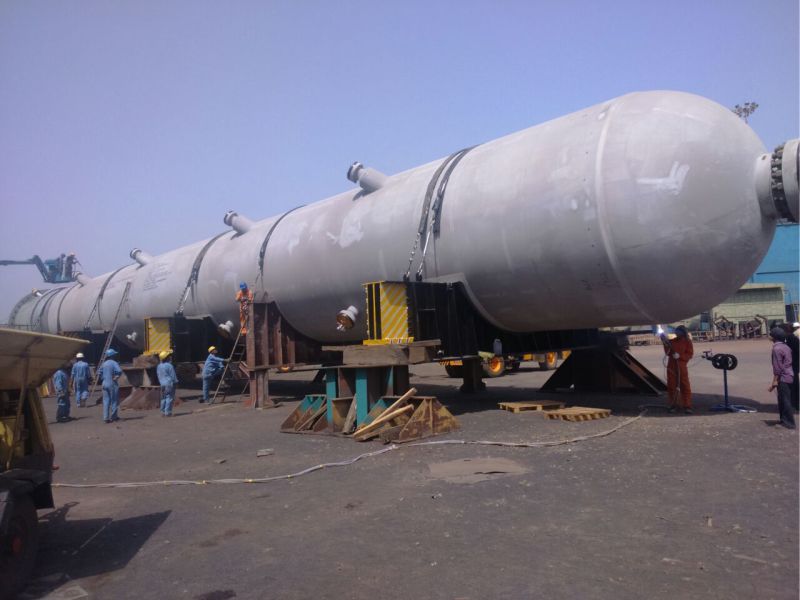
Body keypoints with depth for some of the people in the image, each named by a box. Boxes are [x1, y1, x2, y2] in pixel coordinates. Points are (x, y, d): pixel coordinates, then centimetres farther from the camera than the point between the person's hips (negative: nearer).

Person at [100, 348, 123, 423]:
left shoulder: (103, 364, 10)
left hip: (105, 384, 6)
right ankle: (113, 417, 11)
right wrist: (116, 377, -12)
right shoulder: (114, 363, -12)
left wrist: (104, 378, 14)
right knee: (114, 401, 6)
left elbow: (100, 373, 17)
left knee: (106, 401, 6)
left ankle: (106, 418, 1)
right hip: (113, 384, -6)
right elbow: (119, 371, -27)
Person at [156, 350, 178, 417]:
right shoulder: (169, 365, -14)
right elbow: (173, 376, -10)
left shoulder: (159, 366, 9)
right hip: (169, 384, -8)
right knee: (169, 398, -5)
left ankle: (163, 412, 15)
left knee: (163, 398, 12)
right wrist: (175, 382, 1)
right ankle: (168, 412, -8)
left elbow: (158, 375, 17)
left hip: (162, 384, 8)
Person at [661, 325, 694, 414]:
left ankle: (687, 406, -2)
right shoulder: (672, 341, 11)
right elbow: (668, 353, 9)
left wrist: (680, 356, -17)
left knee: (685, 386, -4)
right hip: (671, 366, 4)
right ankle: (673, 405, 14)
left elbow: (690, 354, -4)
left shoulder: (687, 341, 2)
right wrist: (666, 345, -5)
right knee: (671, 386, 5)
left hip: (682, 366, -4)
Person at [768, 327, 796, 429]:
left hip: (783, 378, -9)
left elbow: (777, 367, -19)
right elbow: (786, 363, 15)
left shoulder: (777, 348, -16)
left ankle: (789, 423, 3)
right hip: (789, 376, 9)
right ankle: (785, 420, 25)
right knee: (784, 400, 17)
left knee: (785, 401, -2)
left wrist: (774, 382, -16)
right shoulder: (785, 347, 11)